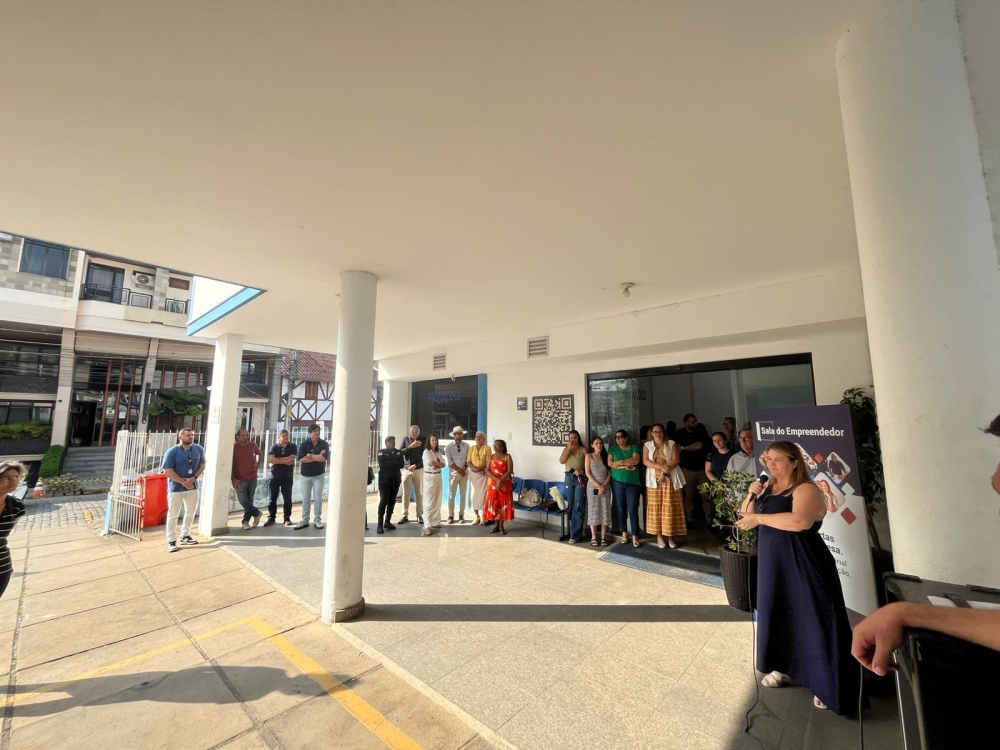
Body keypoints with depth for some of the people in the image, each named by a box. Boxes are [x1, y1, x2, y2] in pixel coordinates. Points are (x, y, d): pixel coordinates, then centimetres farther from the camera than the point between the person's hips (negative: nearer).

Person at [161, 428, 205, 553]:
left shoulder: (199, 449, 0)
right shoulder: (172, 452, -13)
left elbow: (202, 465, 5)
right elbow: (168, 472, -15)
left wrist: (193, 478, -12)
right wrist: (184, 482, -16)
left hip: (193, 487, 5)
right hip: (176, 488, -5)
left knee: (191, 512, 15)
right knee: (173, 515, 4)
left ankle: (185, 536, 30)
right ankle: (171, 541, 15)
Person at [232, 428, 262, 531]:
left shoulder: (253, 445, 0)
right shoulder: (234, 447, -7)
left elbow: (259, 454, 22)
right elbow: (231, 464, -4)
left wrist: (258, 463, 3)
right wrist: (233, 479, -8)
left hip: (252, 478, 2)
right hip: (240, 480, -2)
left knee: (249, 501, 8)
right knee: (243, 501, -6)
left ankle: (246, 521, 21)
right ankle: (257, 513, 18)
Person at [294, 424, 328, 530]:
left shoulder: (324, 444, -2)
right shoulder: (304, 444, 0)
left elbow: (324, 458, -17)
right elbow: (301, 459, -14)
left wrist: (310, 455, -11)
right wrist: (317, 457, -14)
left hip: (319, 475, -1)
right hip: (305, 475, 1)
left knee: (318, 498, 4)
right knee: (305, 499, 8)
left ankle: (317, 520, 12)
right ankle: (305, 520, 17)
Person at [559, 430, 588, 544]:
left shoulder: (583, 450, 1)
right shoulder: (566, 449, 9)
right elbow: (562, 461, -6)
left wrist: (582, 471, -18)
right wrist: (569, 448, -9)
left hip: (581, 478, -3)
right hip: (569, 478, 4)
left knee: (578, 507, -6)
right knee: (570, 505, 9)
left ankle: (575, 534, -2)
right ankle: (574, 530, 23)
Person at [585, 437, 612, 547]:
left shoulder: (606, 456, 9)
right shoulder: (589, 456, 3)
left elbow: (609, 473, 3)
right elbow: (588, 473, -4)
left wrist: (604, 486, -10)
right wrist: (598, 485, -12)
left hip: (606, 487, 2)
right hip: (593, 487, -2)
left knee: (605, 511, 0)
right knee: (593, 511, -2)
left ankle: (603, 537, 5)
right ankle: (594, 537, 3)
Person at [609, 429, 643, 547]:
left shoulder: (634, 448, 5)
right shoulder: (613, 449, 8)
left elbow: (636, 460, -12)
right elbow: (609, 463, -4)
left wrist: (619, 462, -10)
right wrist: (625, 466, -12)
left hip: (633, 482, -2)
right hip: (617, 482, 2)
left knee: (633, 510, -5)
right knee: (620, 509, 6)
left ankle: (635, 537, 0)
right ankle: (624, 533, 18)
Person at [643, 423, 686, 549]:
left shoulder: (672, 444, 5)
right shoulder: (647, 445, 6)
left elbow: (676, 460, -6)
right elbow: (645, 461, -5)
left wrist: (664, 472, -16)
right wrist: (661, 467, -18)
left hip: (670, 480, 0)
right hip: (654, 480, 1)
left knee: (670, 507, 0)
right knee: (656, 507, 1)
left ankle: (671, 536, 9)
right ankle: (659, 536, 10)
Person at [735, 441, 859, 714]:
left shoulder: (806, 489, -16)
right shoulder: (768, 487, 7)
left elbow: (800, 521, -34)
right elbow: (746, 516, 11)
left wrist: (759, 518, -26)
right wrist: (752, 495, -7)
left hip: (804, 566, -8)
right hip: (774, 564, 8)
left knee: (814, 621, 1)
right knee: (779, 615, 18)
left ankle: (829, 687, 18)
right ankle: (785, 669, 36)